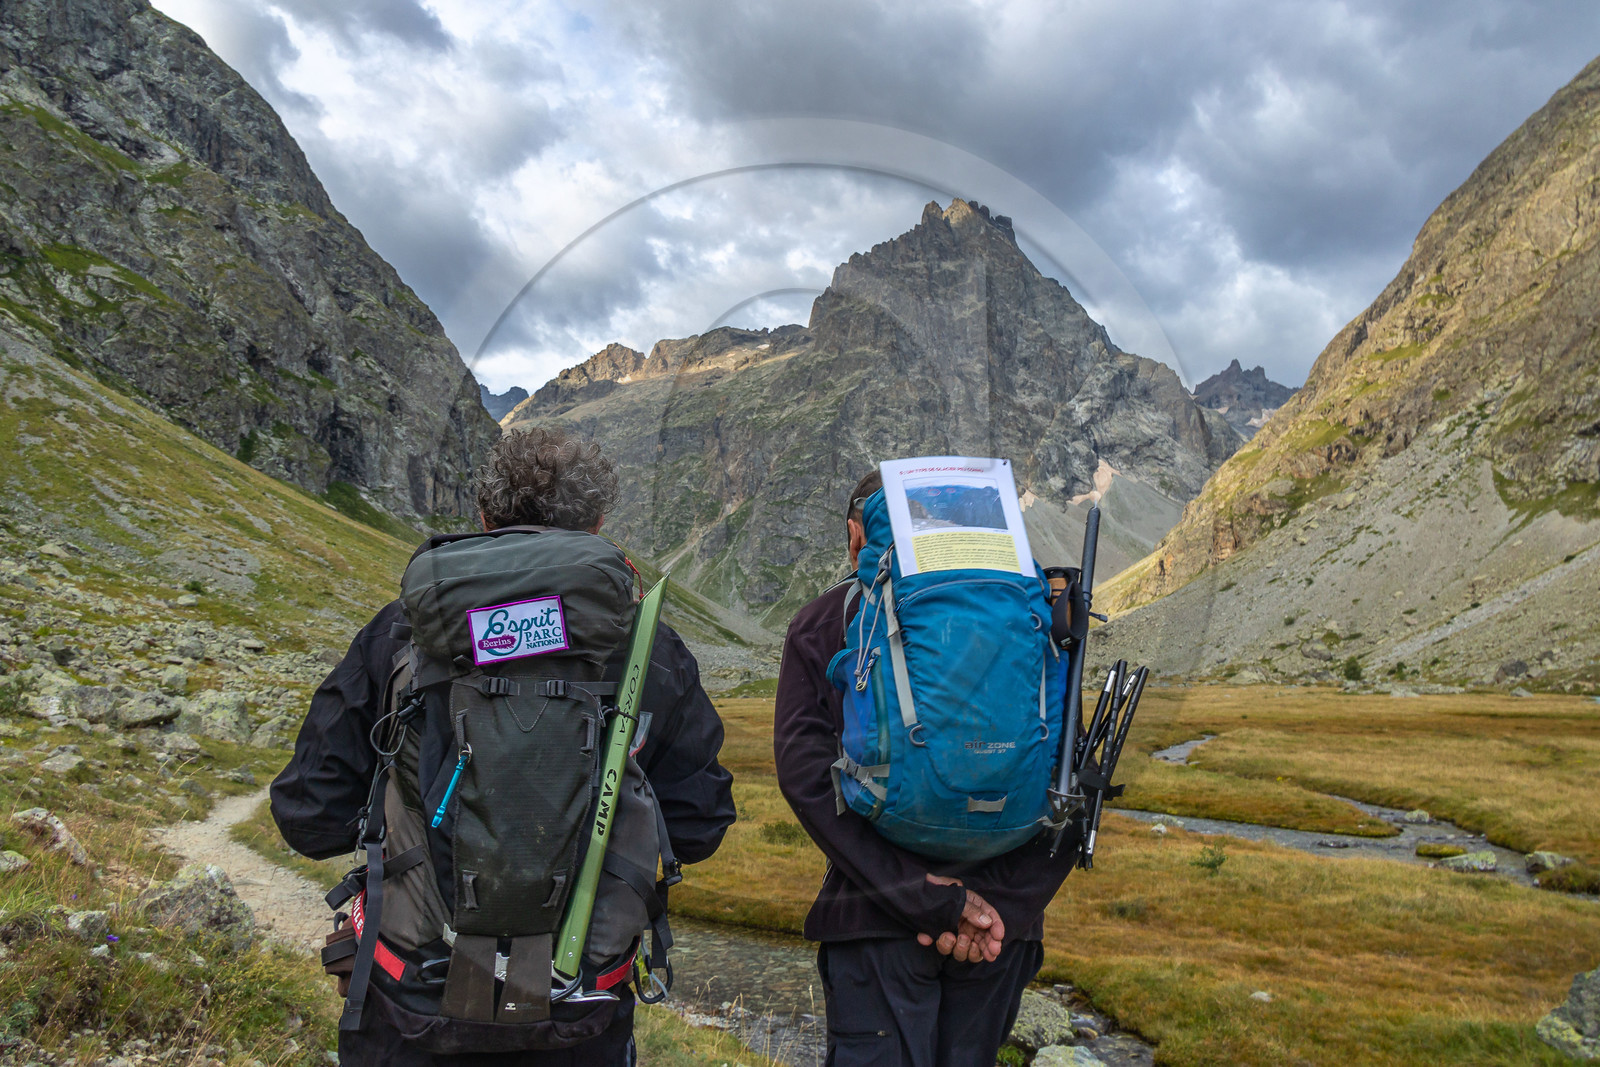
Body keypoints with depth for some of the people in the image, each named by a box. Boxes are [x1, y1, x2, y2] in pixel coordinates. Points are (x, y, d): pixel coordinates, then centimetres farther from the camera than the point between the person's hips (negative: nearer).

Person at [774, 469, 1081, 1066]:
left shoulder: (822, 624, 0)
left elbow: (807, 776, -11)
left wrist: (928, 898, -13)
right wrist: (1002, 903, -7)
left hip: (878, 919, -3)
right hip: (1003, 923, 3)